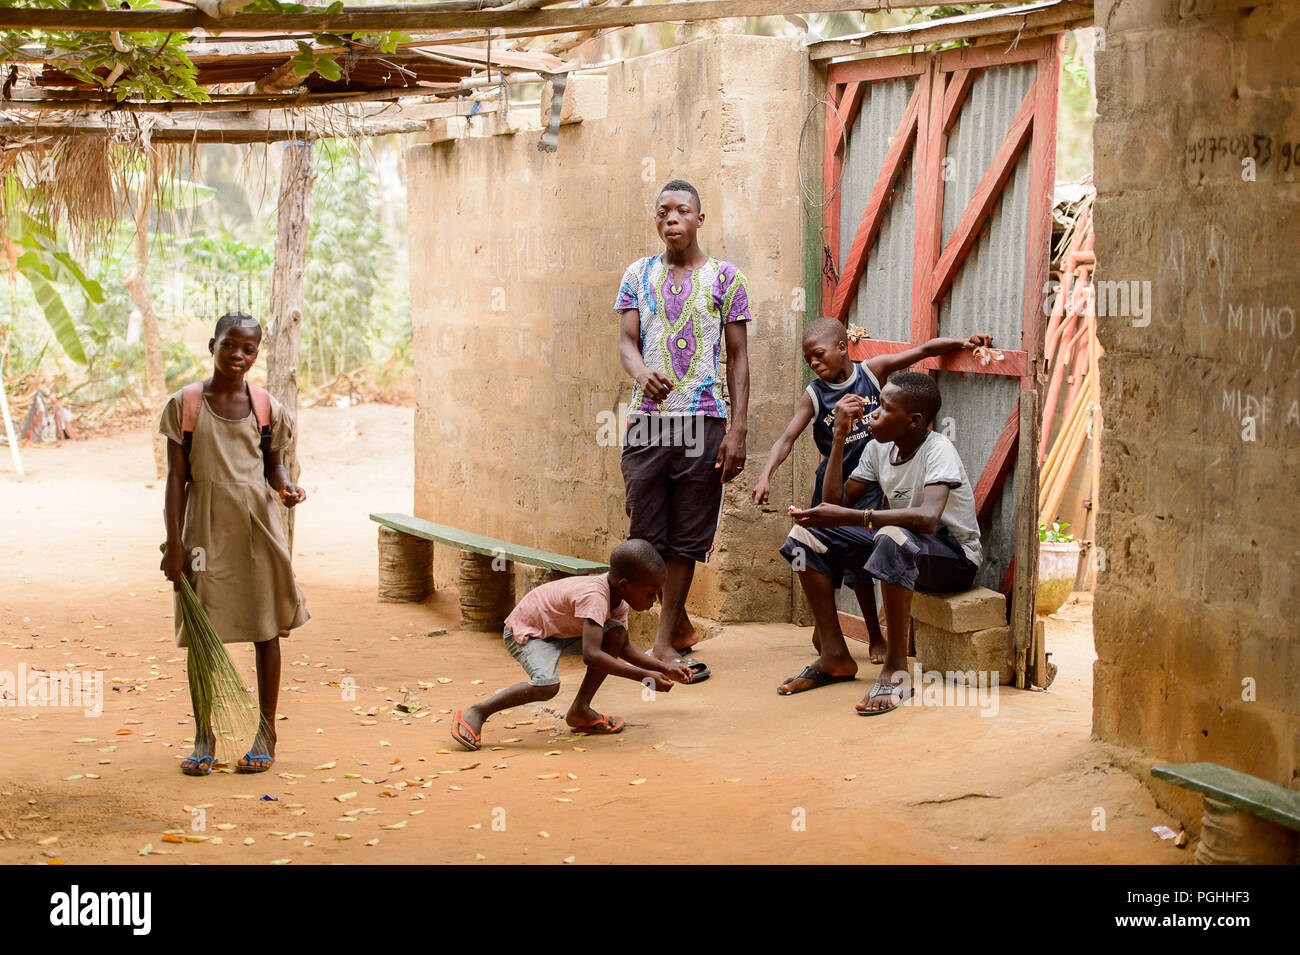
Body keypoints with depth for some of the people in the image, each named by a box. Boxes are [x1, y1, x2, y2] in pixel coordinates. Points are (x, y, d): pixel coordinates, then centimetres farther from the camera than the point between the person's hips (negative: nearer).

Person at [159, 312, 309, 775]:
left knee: (266, 630, 3)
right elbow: (176, 476, 0)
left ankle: (266, 736, 14)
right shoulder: (185, 404, 0)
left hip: (258, 526, 1)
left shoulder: (266, 407, 3)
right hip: (206, 528, -1)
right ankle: (204, 739, 14)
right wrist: (173, 542, -5)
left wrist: (286, 487, -11)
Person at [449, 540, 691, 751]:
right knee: (547, 685, -34)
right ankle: (476, 713, -17)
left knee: (616, 633, -9)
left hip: (559, 631, 9)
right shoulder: (594, 597, -34)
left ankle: (580, 710, -3)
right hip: (525, 632, -9)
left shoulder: (617, 600, -5)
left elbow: (624, 646, 8)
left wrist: (664, 668, -2)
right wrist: (643, 676, -40)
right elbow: (591, 655, -43)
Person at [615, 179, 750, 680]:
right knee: (646, 534, 3)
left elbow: (738, 357, 4)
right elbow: (627, 342, 3)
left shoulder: (725, 278, 5)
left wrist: (738, 428, -5)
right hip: (647, 418, 2)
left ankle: (664, 644, 8)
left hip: (703, 420, -2)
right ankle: (680, 626, 23)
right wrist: (642, 374, -21)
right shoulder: (639, 275, 11)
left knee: (686, 537, 0)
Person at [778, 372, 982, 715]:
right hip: (901, 547, 8)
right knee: (806, 534, -4)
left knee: (893, 538, -41)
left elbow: (927, 517, -40)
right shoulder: (878, 448, 0)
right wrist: (840, 436, -7)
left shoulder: (938, 451, -22)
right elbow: (836, 502, 0)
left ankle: (896, 668, -30)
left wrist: (848, 517, -42)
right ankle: (834, 656, -1)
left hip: (955, 557, -8)